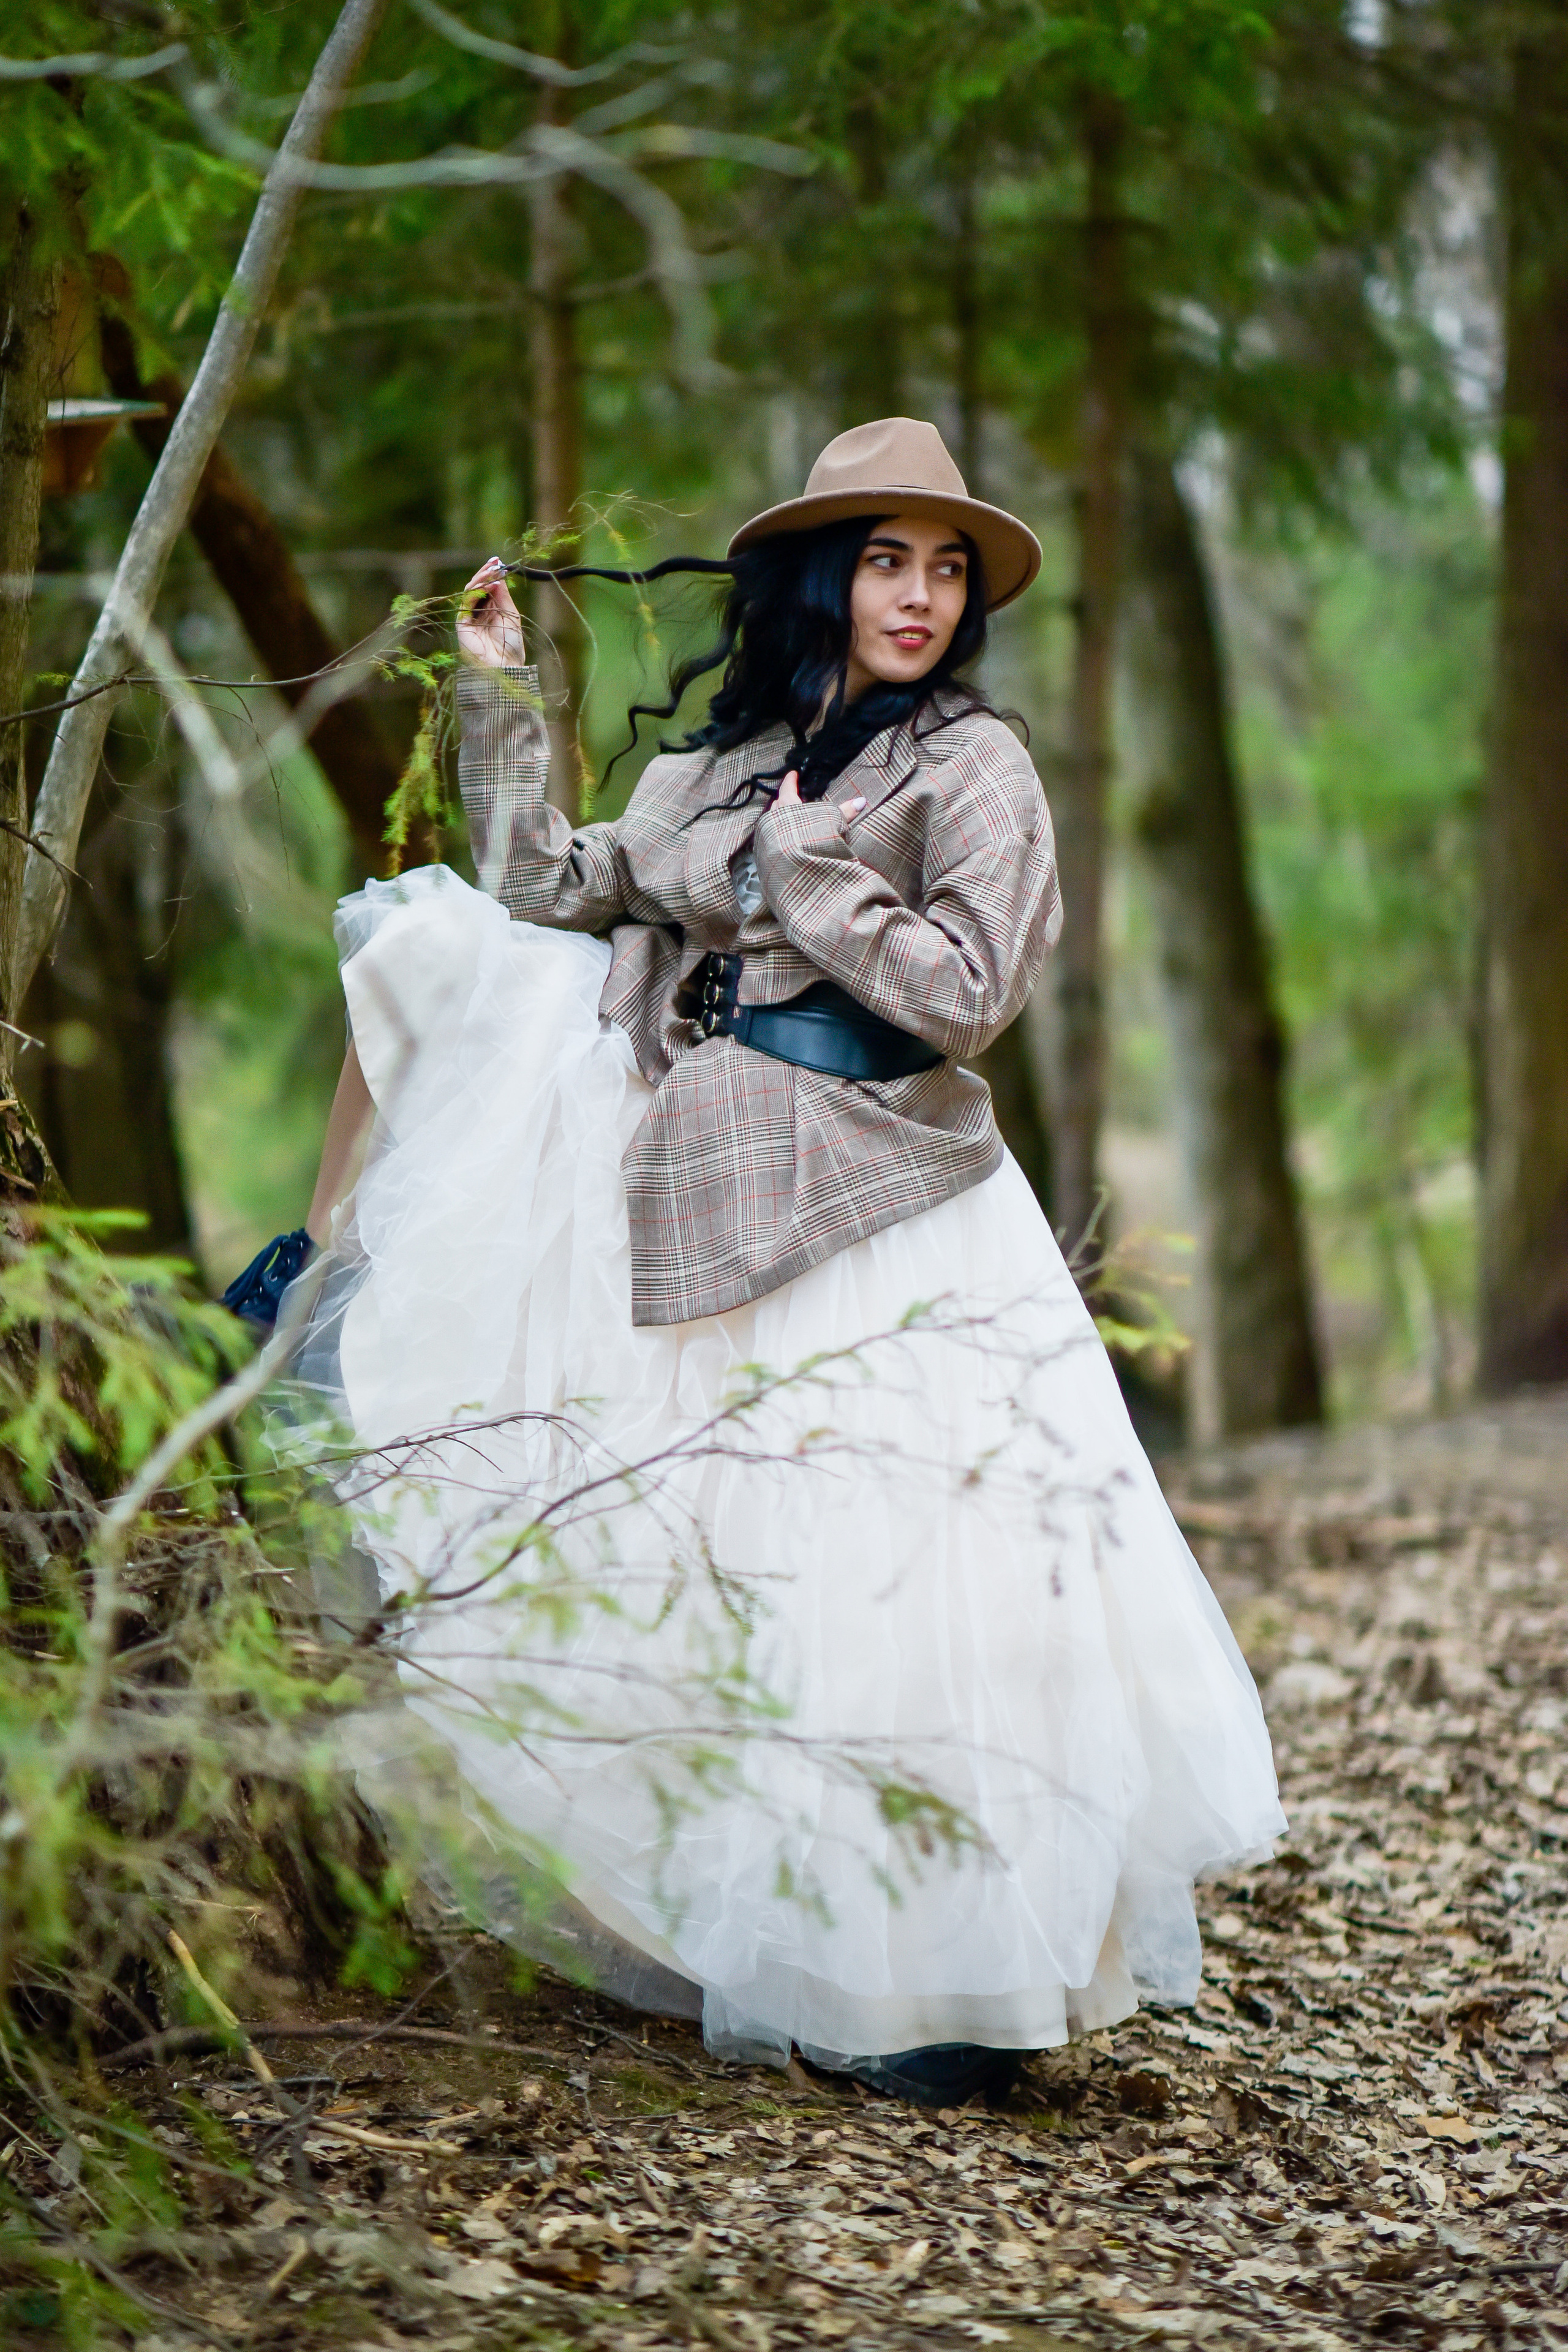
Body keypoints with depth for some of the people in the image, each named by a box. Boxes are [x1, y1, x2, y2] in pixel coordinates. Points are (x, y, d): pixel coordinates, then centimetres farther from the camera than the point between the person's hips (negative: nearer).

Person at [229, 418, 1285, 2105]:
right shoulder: (719, 766, 14)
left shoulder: (970, 767, -3)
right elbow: (552, 894, 17)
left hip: (889, 1234, -6)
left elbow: (961, 995, -12)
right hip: (716, 1225, 6)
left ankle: (963, 1984, -3)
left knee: (903, 1593, -10)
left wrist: (791, 864, -8)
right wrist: (501, 702, 16)